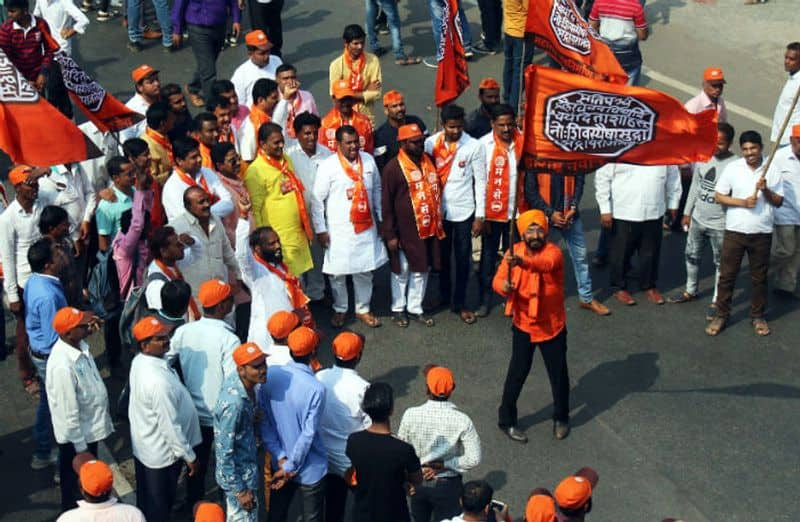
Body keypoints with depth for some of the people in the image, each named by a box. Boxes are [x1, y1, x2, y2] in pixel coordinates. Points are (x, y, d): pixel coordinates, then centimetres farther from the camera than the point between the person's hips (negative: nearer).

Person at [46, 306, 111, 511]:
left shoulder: (78, 345, -9)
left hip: (90, 427, 9)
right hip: (77, 435, -9)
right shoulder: (62, 365, -35)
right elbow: (69, 412, -28)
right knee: (76, 487, 15)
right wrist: (80, 448, -22)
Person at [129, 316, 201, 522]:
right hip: (162, 454, -8)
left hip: (143, 444, 8)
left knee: (146, 501, 27)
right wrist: (188, 455, -17)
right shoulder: (159, 381, -36)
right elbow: (169, 425, -28)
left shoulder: (139, 361, -8)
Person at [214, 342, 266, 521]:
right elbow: (224, 451, -28)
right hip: (239, 474, -8)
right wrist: (240, 490, -21)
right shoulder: (234, 404, -35)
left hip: (244, 465, 8)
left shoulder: (235, 380, -10)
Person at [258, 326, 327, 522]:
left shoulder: (269, 374, -12)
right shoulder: (315, 389, -26)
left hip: (279, 463, 5)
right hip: (310, 469, -5)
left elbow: (263, 421, -8)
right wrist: (289, 467, -12)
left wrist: (281, 458, -7)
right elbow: (308, 435, -22)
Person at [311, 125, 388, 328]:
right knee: (338, 273, 7)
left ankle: (363, 309, 29)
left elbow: (377, 190, 13)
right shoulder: (328, 166, -12)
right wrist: (320, 229, -8)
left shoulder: (368, 160, 2)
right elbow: (317, 199, -8)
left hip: (366, 227, 4)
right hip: (339, 230, -4)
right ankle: (339, 309, 27)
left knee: (365, 270, 13)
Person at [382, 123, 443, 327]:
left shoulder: (429, 161, 6)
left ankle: (415, 308, 29)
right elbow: (386, 204, -10)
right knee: (402, 271, 9)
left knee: (422, 270, 14)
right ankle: (398, 309, 25)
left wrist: (438, 223, 16)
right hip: (405, 231, -6)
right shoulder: (393, 168, -13)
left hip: (428, 228, 6)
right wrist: (390, 234, -11)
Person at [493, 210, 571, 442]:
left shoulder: (553, 251, -18)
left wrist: (522, 262, -61)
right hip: (523, 325, 1)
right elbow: (498, 279, -13)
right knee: (517, 373, 6)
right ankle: (506, 420, 23)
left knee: (558, 373, 11)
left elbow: (546, 264, -42)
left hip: (552, 326, -1)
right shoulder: (514, 251, -6)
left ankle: (561, 418, 33)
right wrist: (503, 286, -38)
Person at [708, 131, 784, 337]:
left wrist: (766, 190, -16)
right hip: (734, 231, -1)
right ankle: (721, 315, 13)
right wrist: (743, 202, -14)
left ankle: (757, 316, 24)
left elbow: (779, 202, 4)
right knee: (727, 275, 3)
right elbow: (719, 196, -1)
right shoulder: (732, 168, -2)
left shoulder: (772, 171, 1)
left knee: (759, 277, 10)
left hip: (762, 233, 1)